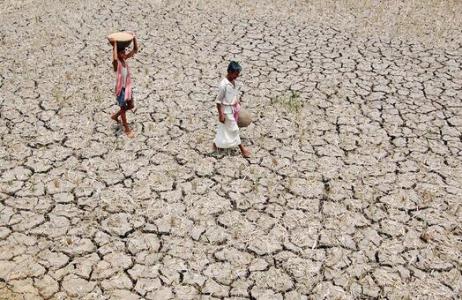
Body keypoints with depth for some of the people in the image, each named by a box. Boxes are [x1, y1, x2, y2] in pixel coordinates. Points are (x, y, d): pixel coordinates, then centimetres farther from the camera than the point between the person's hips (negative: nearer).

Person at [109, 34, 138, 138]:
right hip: (120, 88, -7)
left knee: (131, 106, 20)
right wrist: (114, 45, -42)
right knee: (123, 107, 8)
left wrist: (134, 38, -11)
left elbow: (135, 50, 1)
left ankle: (115, 115, 42)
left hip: (127, 87, 7)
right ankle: (127, 129, 22)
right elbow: (115, 58, -47)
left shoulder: (124, 58, 0)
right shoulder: (116, 62, -21)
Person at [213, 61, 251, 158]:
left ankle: (216, 143, 38)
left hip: (234, 108, 8)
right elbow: (218, 101, -20)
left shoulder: (233, 82, -1)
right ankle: (242, 149, 11)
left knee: (224, 129, 20)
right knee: (234, 129, 3)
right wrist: (221, 114, -18)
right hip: (227, 110, -8)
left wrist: (238, 105, 19)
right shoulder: (223, 85, -26)